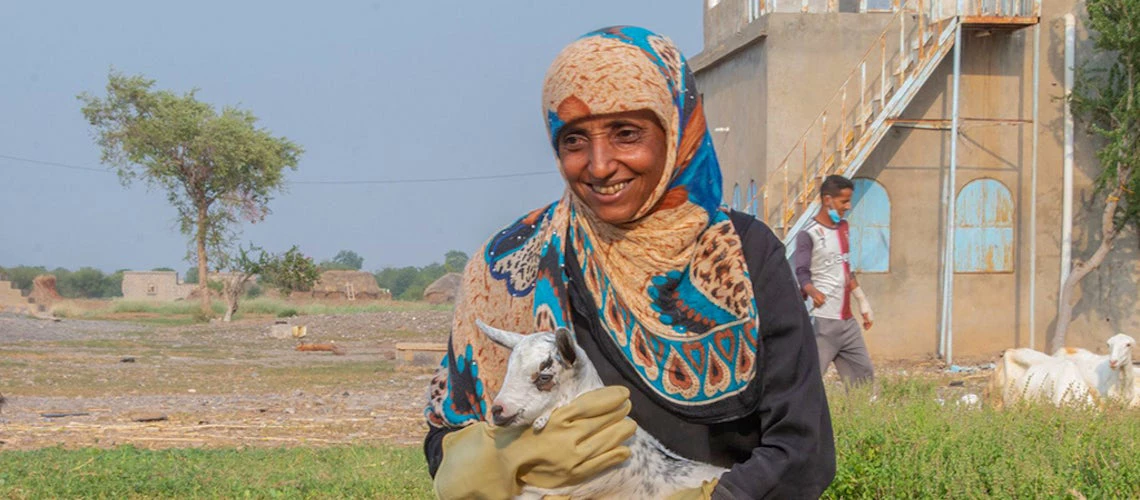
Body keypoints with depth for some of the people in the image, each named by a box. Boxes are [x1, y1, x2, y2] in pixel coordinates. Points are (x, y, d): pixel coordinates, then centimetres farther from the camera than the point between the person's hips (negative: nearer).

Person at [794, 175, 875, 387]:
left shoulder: (843, 227, 15)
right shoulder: (809, 234, -9)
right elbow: (802, 273, -16)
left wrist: (863, 301, 24)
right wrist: (814, 293, -36)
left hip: (847, 319, 8)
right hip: (822, 321, -8)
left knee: (864, 374, 9)